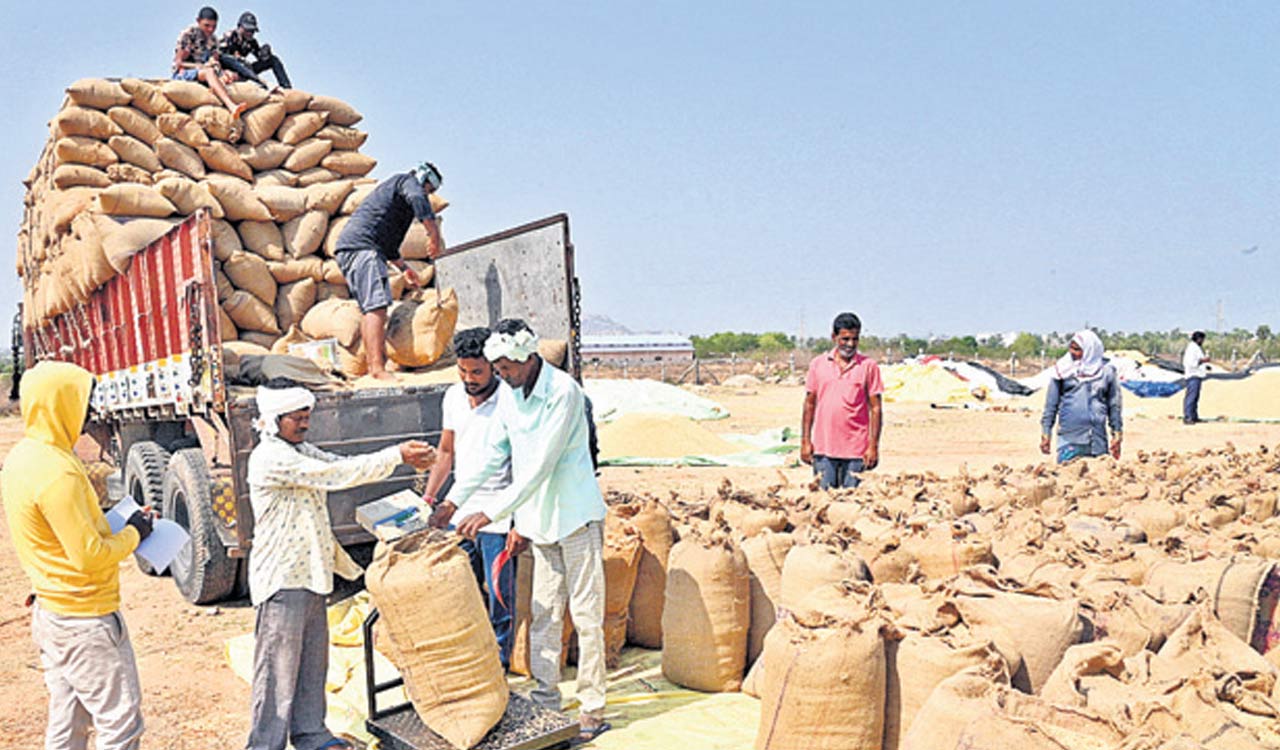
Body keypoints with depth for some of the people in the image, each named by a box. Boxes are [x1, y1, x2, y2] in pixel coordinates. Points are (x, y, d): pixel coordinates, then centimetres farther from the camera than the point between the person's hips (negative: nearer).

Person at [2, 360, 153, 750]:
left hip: (50, 613, 10)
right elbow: (90, 557, -23)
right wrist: (133, 534, -7)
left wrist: (113, 526, 10)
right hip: (86, 620, -10)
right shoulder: (57, 473, -24)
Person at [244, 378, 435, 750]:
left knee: (313, 660, 18)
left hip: (309, 573, 9)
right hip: (281, 577, -9)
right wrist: (397, 455, -25)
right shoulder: (270, 459, -19)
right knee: (278, 667, 2)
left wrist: (406, 454, -10)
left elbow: (343, 465, 5)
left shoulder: (301, 451, 11)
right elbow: (334, 475, -25)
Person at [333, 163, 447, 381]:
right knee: (377, 307, -20)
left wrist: (404, 267, 45)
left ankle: (373, 364, 11)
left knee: (371, 310, 12)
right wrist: (435, 236, -19)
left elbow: (387, 240, 42)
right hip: (362, 245, -11)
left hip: (347, 248, 11)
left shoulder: (390, 186, 36)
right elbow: (418, 201, -19)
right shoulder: (408, 181, 7)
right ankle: (378, 369, -28)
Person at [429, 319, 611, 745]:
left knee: (586, 614, 0)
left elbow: (540, 466, -24)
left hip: (576, 517, -7)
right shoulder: (510, 396, 5)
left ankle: (592, 710, 10)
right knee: (543, 614, 12)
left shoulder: (564, 392, -19)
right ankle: (545, 699, 23)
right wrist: (454, 500, 7)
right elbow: (493, 455, 13)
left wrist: (492, 513, -24)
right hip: (541, 519, 7)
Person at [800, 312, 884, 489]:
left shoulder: (869, 366, 1)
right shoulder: (818, 364, 7)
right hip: (823, 448, 2)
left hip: (855, 449, -1)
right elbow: (809, 404, 11)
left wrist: (873, 446, -4)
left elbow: (875, 408, 1)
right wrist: (805, 441, 5)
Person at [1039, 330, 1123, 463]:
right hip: (1069, 438, -1)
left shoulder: (1106, 371, 5)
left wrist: (1117, 434, 9)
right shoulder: (1063, 370, 3)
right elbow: (1051, 404, 6)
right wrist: (1046, 432, 3)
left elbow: (1114, 406, 10)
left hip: (1098, 439, 1)